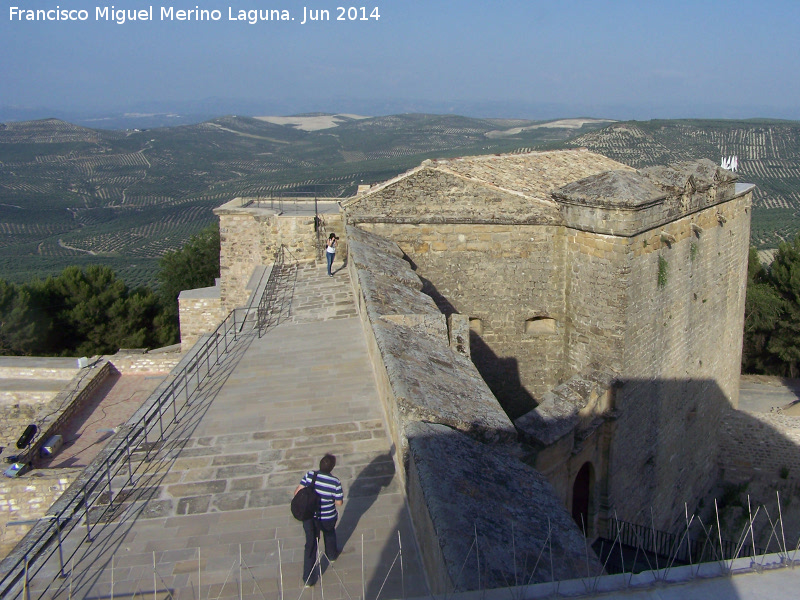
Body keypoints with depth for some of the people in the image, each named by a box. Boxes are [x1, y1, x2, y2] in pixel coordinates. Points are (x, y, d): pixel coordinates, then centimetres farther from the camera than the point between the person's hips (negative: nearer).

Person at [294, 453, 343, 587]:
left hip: (308, 516, 1)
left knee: (310, 544, 11)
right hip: (327, 518, -1)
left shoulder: (309, 475, -15)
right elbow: (339, 503, -15)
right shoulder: (335, 482, -22)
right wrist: (341, 496, 5)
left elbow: (297, 492, -10)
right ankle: (331, 554, 56)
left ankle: (308, 577, 15)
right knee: (329, 533, 32)